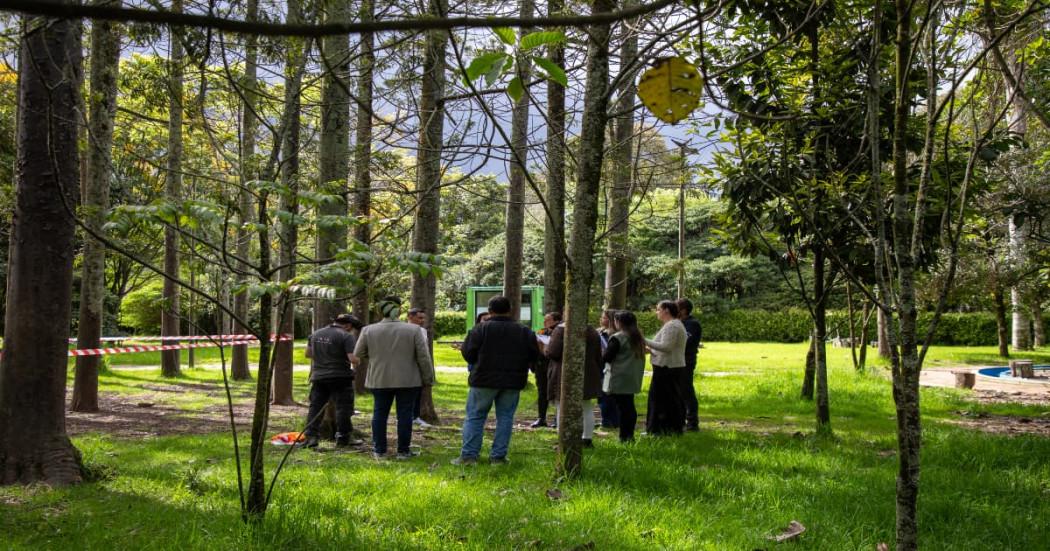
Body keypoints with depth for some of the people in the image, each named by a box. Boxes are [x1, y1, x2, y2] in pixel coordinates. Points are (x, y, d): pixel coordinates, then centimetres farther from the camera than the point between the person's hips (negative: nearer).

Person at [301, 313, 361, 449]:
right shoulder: (346, 336, -12)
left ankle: (310, 436, 4)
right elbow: (353, 359, -19)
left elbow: (308, 354, 17)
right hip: (340, 377, -5)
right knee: (343, 407, 5)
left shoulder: (315, 334, 9)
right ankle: (342, 438, 7)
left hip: (318, 377, 5)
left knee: (315, 406, 10)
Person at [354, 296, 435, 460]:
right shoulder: (413, 330, -7)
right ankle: (403, 451, 8)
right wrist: (428, 378, 4)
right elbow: (424, 357, -5)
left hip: (379, 380, 2)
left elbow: (358, 354, 7)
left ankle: (379, 450, 14)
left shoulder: (369, 330, -3)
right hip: (407, 380, -2)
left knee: (379, 413, 10)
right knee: (404, 414, 5)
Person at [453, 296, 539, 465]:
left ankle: (469, 455, 3)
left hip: (484, 380, -2)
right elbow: (533, 356, 6)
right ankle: (498, 456, 8)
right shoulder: (525, 331, 2)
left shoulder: (481, 329, -8)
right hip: (513, 382, 2)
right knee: (505, 417, 9)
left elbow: (468, 354, -6)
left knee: (475, 417, 6)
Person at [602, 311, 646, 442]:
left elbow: (606, 357, -13)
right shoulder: (638, 337, 10)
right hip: (633, 379, 8)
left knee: (622, 407, -4)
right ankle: (630, 435, 15)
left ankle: (624, 436, -2)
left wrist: (604, 353, 6)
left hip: (619, 379, -8)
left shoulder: (617, 338, -15)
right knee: (630, 406, 12)